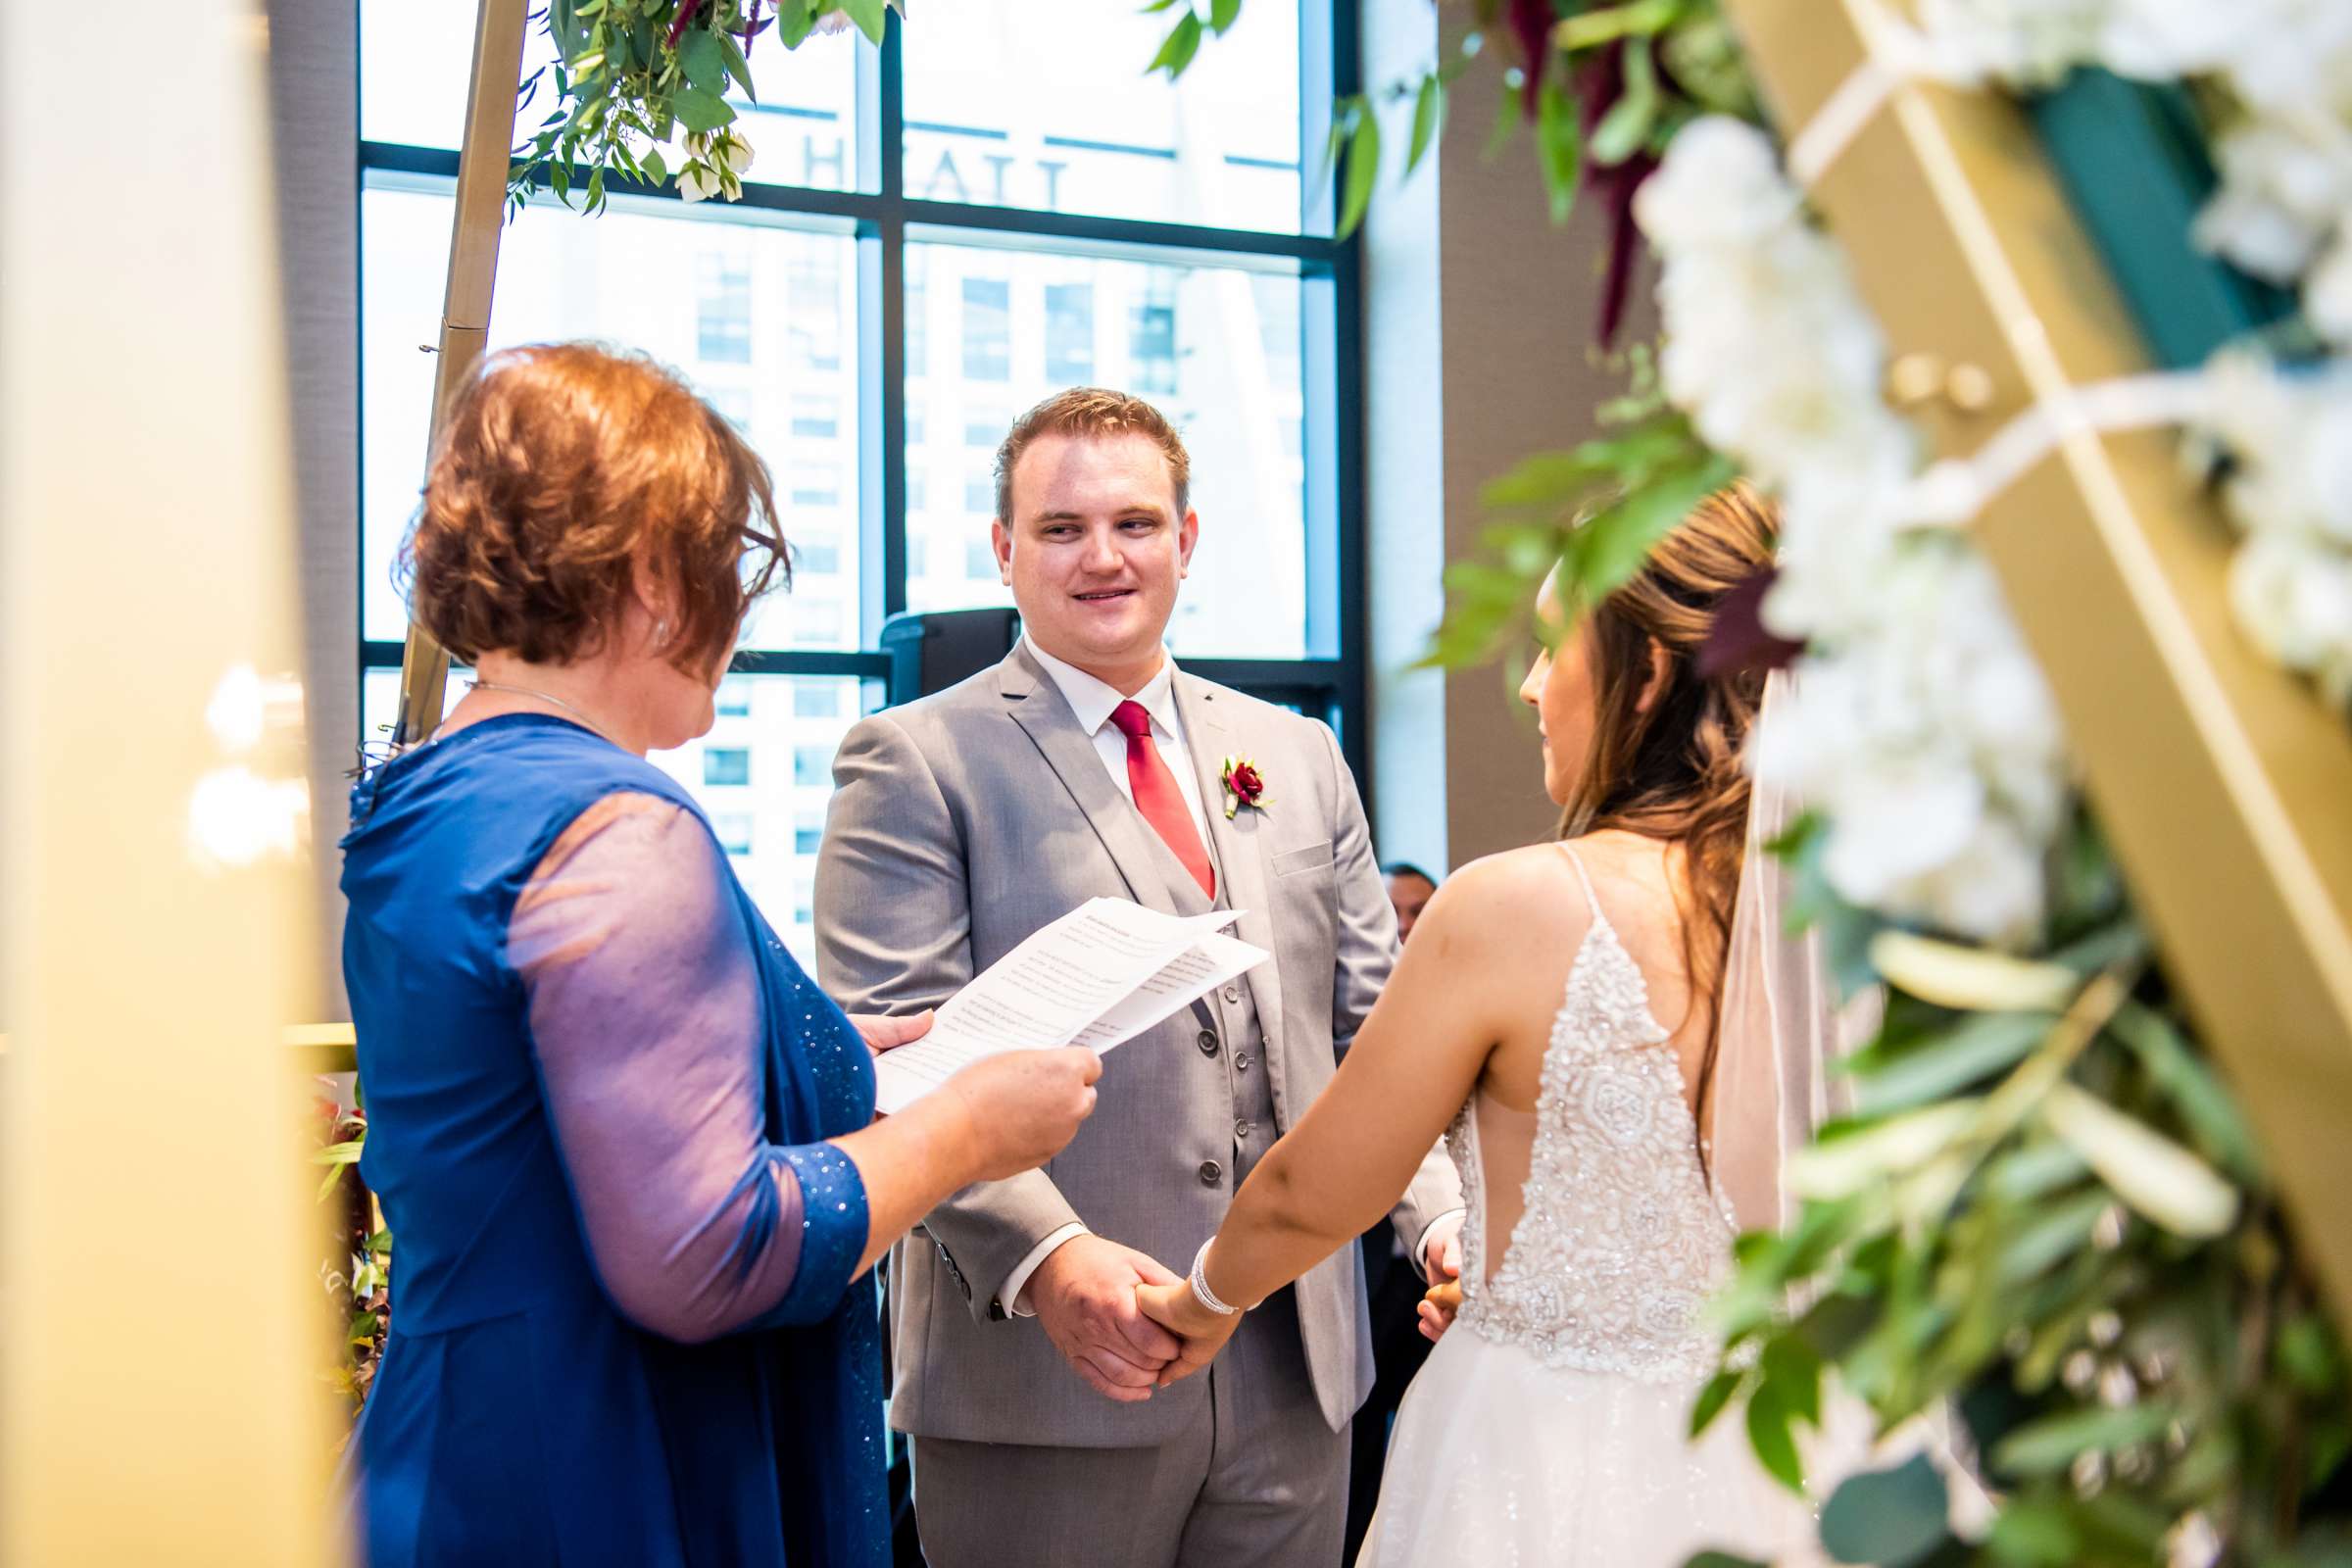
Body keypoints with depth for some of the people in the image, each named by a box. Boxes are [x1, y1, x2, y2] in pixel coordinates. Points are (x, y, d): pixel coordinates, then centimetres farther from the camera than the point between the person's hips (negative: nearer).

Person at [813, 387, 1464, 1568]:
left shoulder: (1298, 758, 14)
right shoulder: (915, 763, -2)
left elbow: (1374, 1026, 13)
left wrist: (1444, 1214, -2)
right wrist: (1044, 1253, -24)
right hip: (1045, 1382, -4)